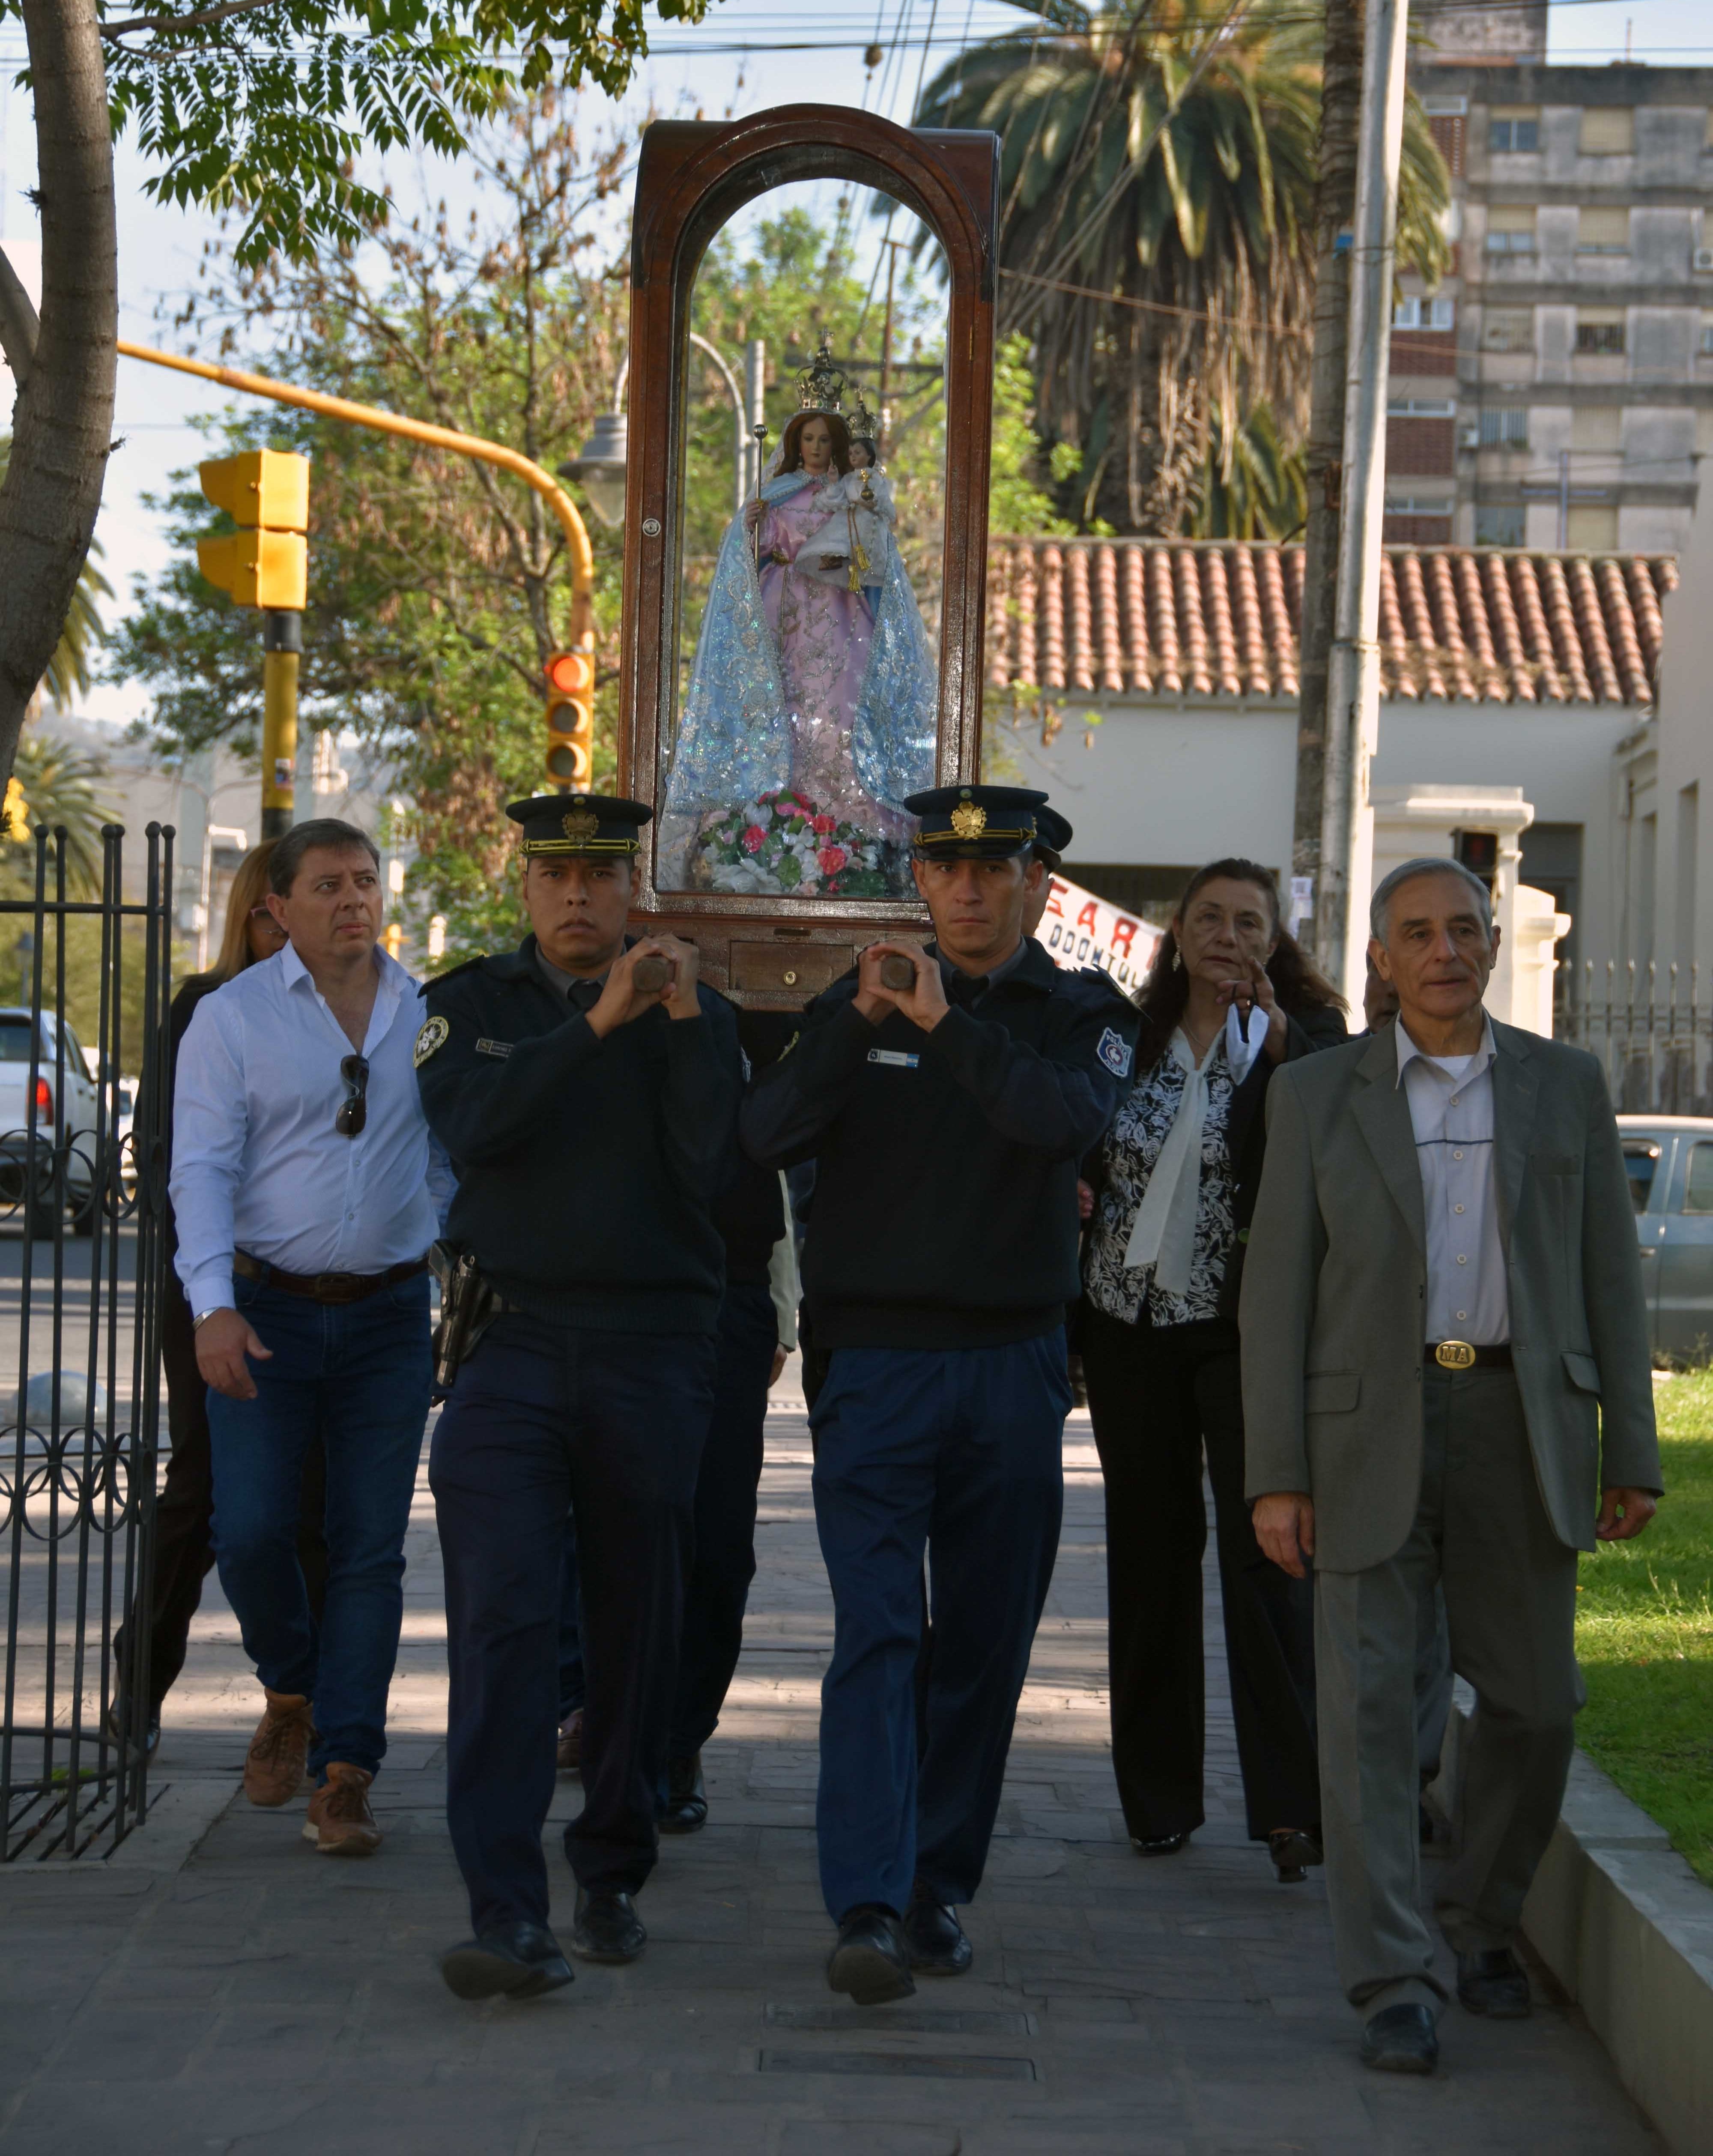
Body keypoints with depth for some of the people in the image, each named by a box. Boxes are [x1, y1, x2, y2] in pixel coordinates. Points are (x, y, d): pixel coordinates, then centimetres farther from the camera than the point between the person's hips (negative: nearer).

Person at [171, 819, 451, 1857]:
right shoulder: (232, 1018, 0)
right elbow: (202, 1167, -6)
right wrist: (215, 1306, -18)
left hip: (390, 1314, 2)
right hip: (266, 1312, -1)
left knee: (371, 1548, 0)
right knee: (252, 1532, -8)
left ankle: (345, 1773, 5)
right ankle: (292, 1695, 21)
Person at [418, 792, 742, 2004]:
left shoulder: (694, 1012, 7)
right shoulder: (472, 1005, 8)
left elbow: (714, 1167, -7)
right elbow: (474, 1126, -12)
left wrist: (688, 1025, -16)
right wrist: (596, 1024, -21)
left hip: (654, 1355, 1)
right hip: (512, 1346, -1)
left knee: (639, 1622, 8)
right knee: (502, 1615, -13)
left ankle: (614, 1875, 24)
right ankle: (508, 1915, -17)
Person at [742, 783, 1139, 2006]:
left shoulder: (1081, 1016, 6)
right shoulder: (858, 1004, 9)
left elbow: (1069, 1120, -16)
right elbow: (766, 1137, -6)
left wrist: (947, 1024, -23)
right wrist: (860, 1021, -20)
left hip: (1014, 1366, 1)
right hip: (878, 1362, -1)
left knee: (988, 1644, 6)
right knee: (877, 1635, -12)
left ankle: (941, 1889, 18)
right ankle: (869, 1909, -18)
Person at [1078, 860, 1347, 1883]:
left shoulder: (1303, 1038, 0)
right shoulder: (1130, 1038, 10)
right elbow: (1081, 1169, 16)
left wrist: (1275, 1035, -25)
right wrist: (1074, 1325, 5)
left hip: (1247, 1330, -4)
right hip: (1132, 1328, 4)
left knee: (1266, 1553, -10)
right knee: (1151, 1558, 8)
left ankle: (1292, 1807, -8)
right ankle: (1160, 1799, 18)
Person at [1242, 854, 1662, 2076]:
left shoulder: (1564, 1086, 6)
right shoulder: (1317, 1096, 2)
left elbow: (1607, 1275, 7)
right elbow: (1278, 1291, 0)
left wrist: (1632, 1456, 2)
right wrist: (1276, 1478, -6)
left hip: (1520, 1424, 2)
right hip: (1371, 1426, -2)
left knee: (1532, 1700, 6)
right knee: (1369, 1701, -10)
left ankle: (1485, 1923, 30)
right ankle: (1395, 1989, -7)